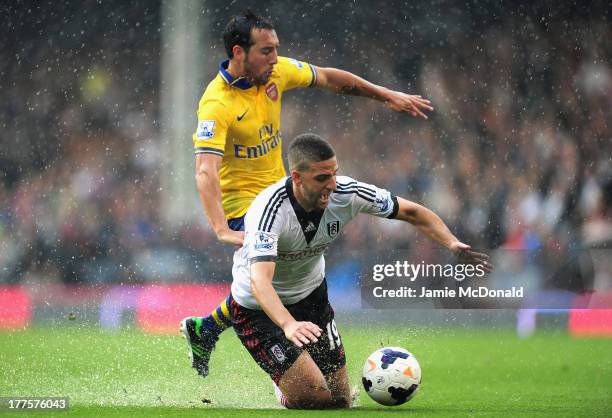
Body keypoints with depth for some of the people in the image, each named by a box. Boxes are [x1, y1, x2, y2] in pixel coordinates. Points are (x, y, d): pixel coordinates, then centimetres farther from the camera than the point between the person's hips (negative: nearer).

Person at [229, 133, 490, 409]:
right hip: (259, 308, -6)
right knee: (313, 396, -19)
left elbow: (410, 212, -5)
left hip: (311, 294, 6)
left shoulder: (346, 193, -19)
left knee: (340, 401, 5)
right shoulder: (269, 210, -35)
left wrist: (453, 244, -22)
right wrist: (289, 325, -66)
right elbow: (259, 280, -48)